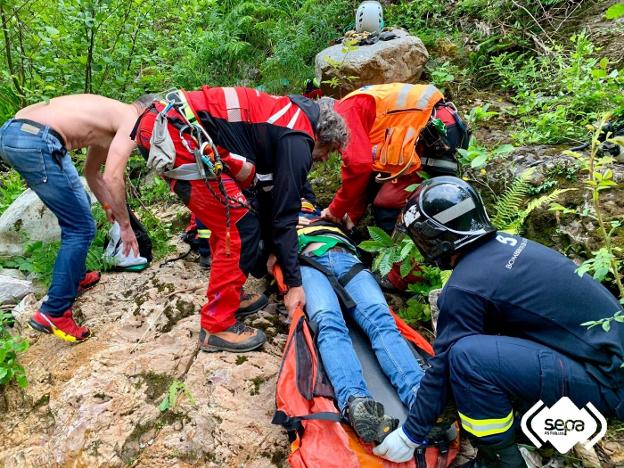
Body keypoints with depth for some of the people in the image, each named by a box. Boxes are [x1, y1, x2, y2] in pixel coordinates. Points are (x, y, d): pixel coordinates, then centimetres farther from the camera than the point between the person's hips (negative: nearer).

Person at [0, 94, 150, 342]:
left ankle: (75, 277, 39)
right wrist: (125, 226, -4)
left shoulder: (110, 117, 28)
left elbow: (92, 171, 38)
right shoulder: (132, 120, 1)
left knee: (77, 209, 25)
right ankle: (53, 314, 1)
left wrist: (109, 207, 41)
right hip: (36, 141, -10)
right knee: (81, 229, -2)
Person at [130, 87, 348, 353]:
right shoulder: (297, 142, -6)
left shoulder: (287, 118, 22)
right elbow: (284, 215, -7)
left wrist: (272, 250, 31)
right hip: (178, 136, -11)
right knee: (240, 229, -5)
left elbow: (269, 191, 26)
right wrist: (294, 283, 1)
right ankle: (217, 327, 6)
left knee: (228, 219, 19)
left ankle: (227, 294, 32)